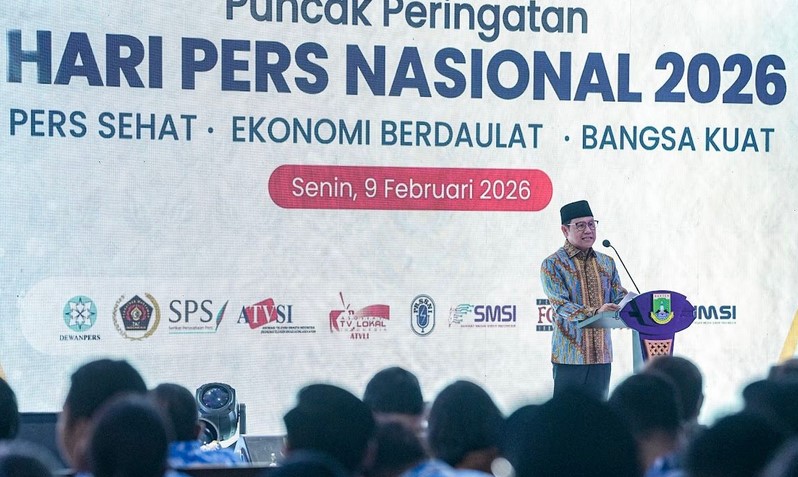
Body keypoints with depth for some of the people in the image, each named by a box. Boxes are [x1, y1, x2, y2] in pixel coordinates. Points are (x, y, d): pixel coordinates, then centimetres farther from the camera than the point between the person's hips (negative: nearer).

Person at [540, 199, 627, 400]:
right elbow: (561, 305, -14)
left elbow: (619, 297, 9)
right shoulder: (553, 264, -3)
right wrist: (594, 313, -31)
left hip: (601, 355, 5)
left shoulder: (607, 263, 16)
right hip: (569, 356, -5)